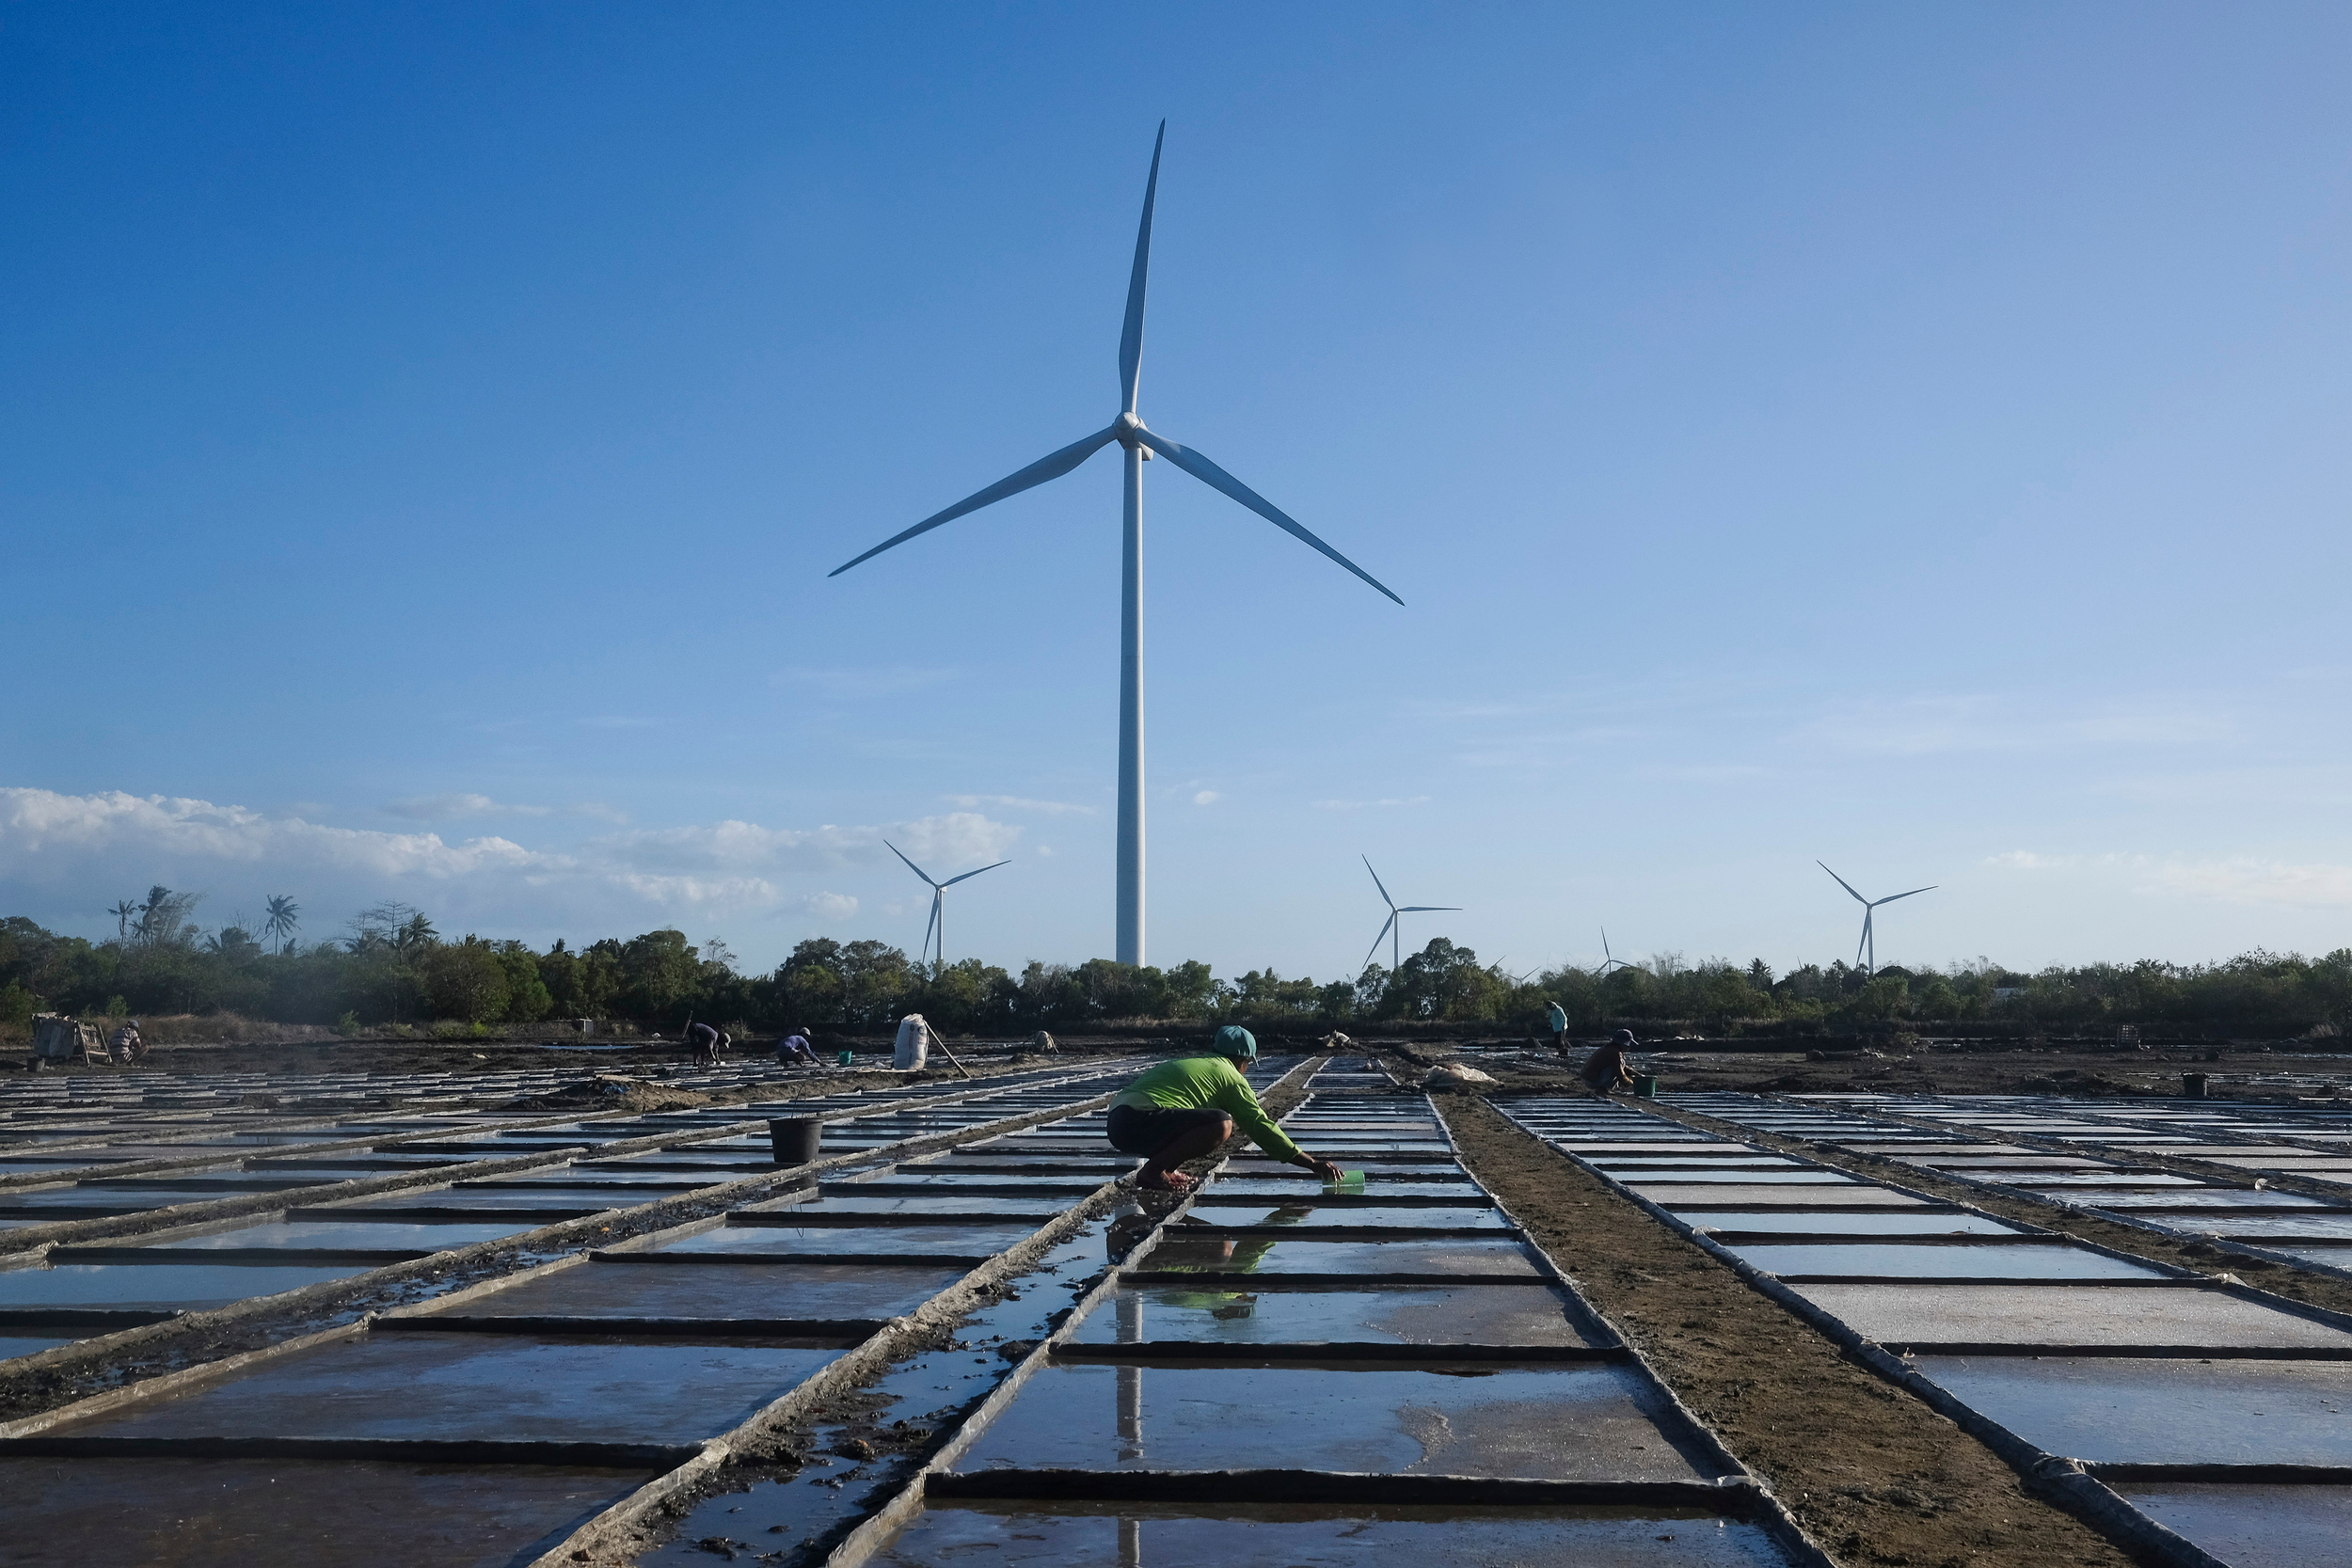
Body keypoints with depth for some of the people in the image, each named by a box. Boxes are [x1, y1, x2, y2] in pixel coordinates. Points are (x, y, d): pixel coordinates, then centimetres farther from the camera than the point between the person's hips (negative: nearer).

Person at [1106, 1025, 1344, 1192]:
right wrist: (1313, 1163, 9)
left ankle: (1164, 1170, 8)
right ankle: (1153, 1170, -15)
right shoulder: (1229, 1075, 5)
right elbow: (1261, 1127, 4)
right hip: (1141, 1121, -9)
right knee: (1222, 1124, -19)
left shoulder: (1188, 1061, 28)